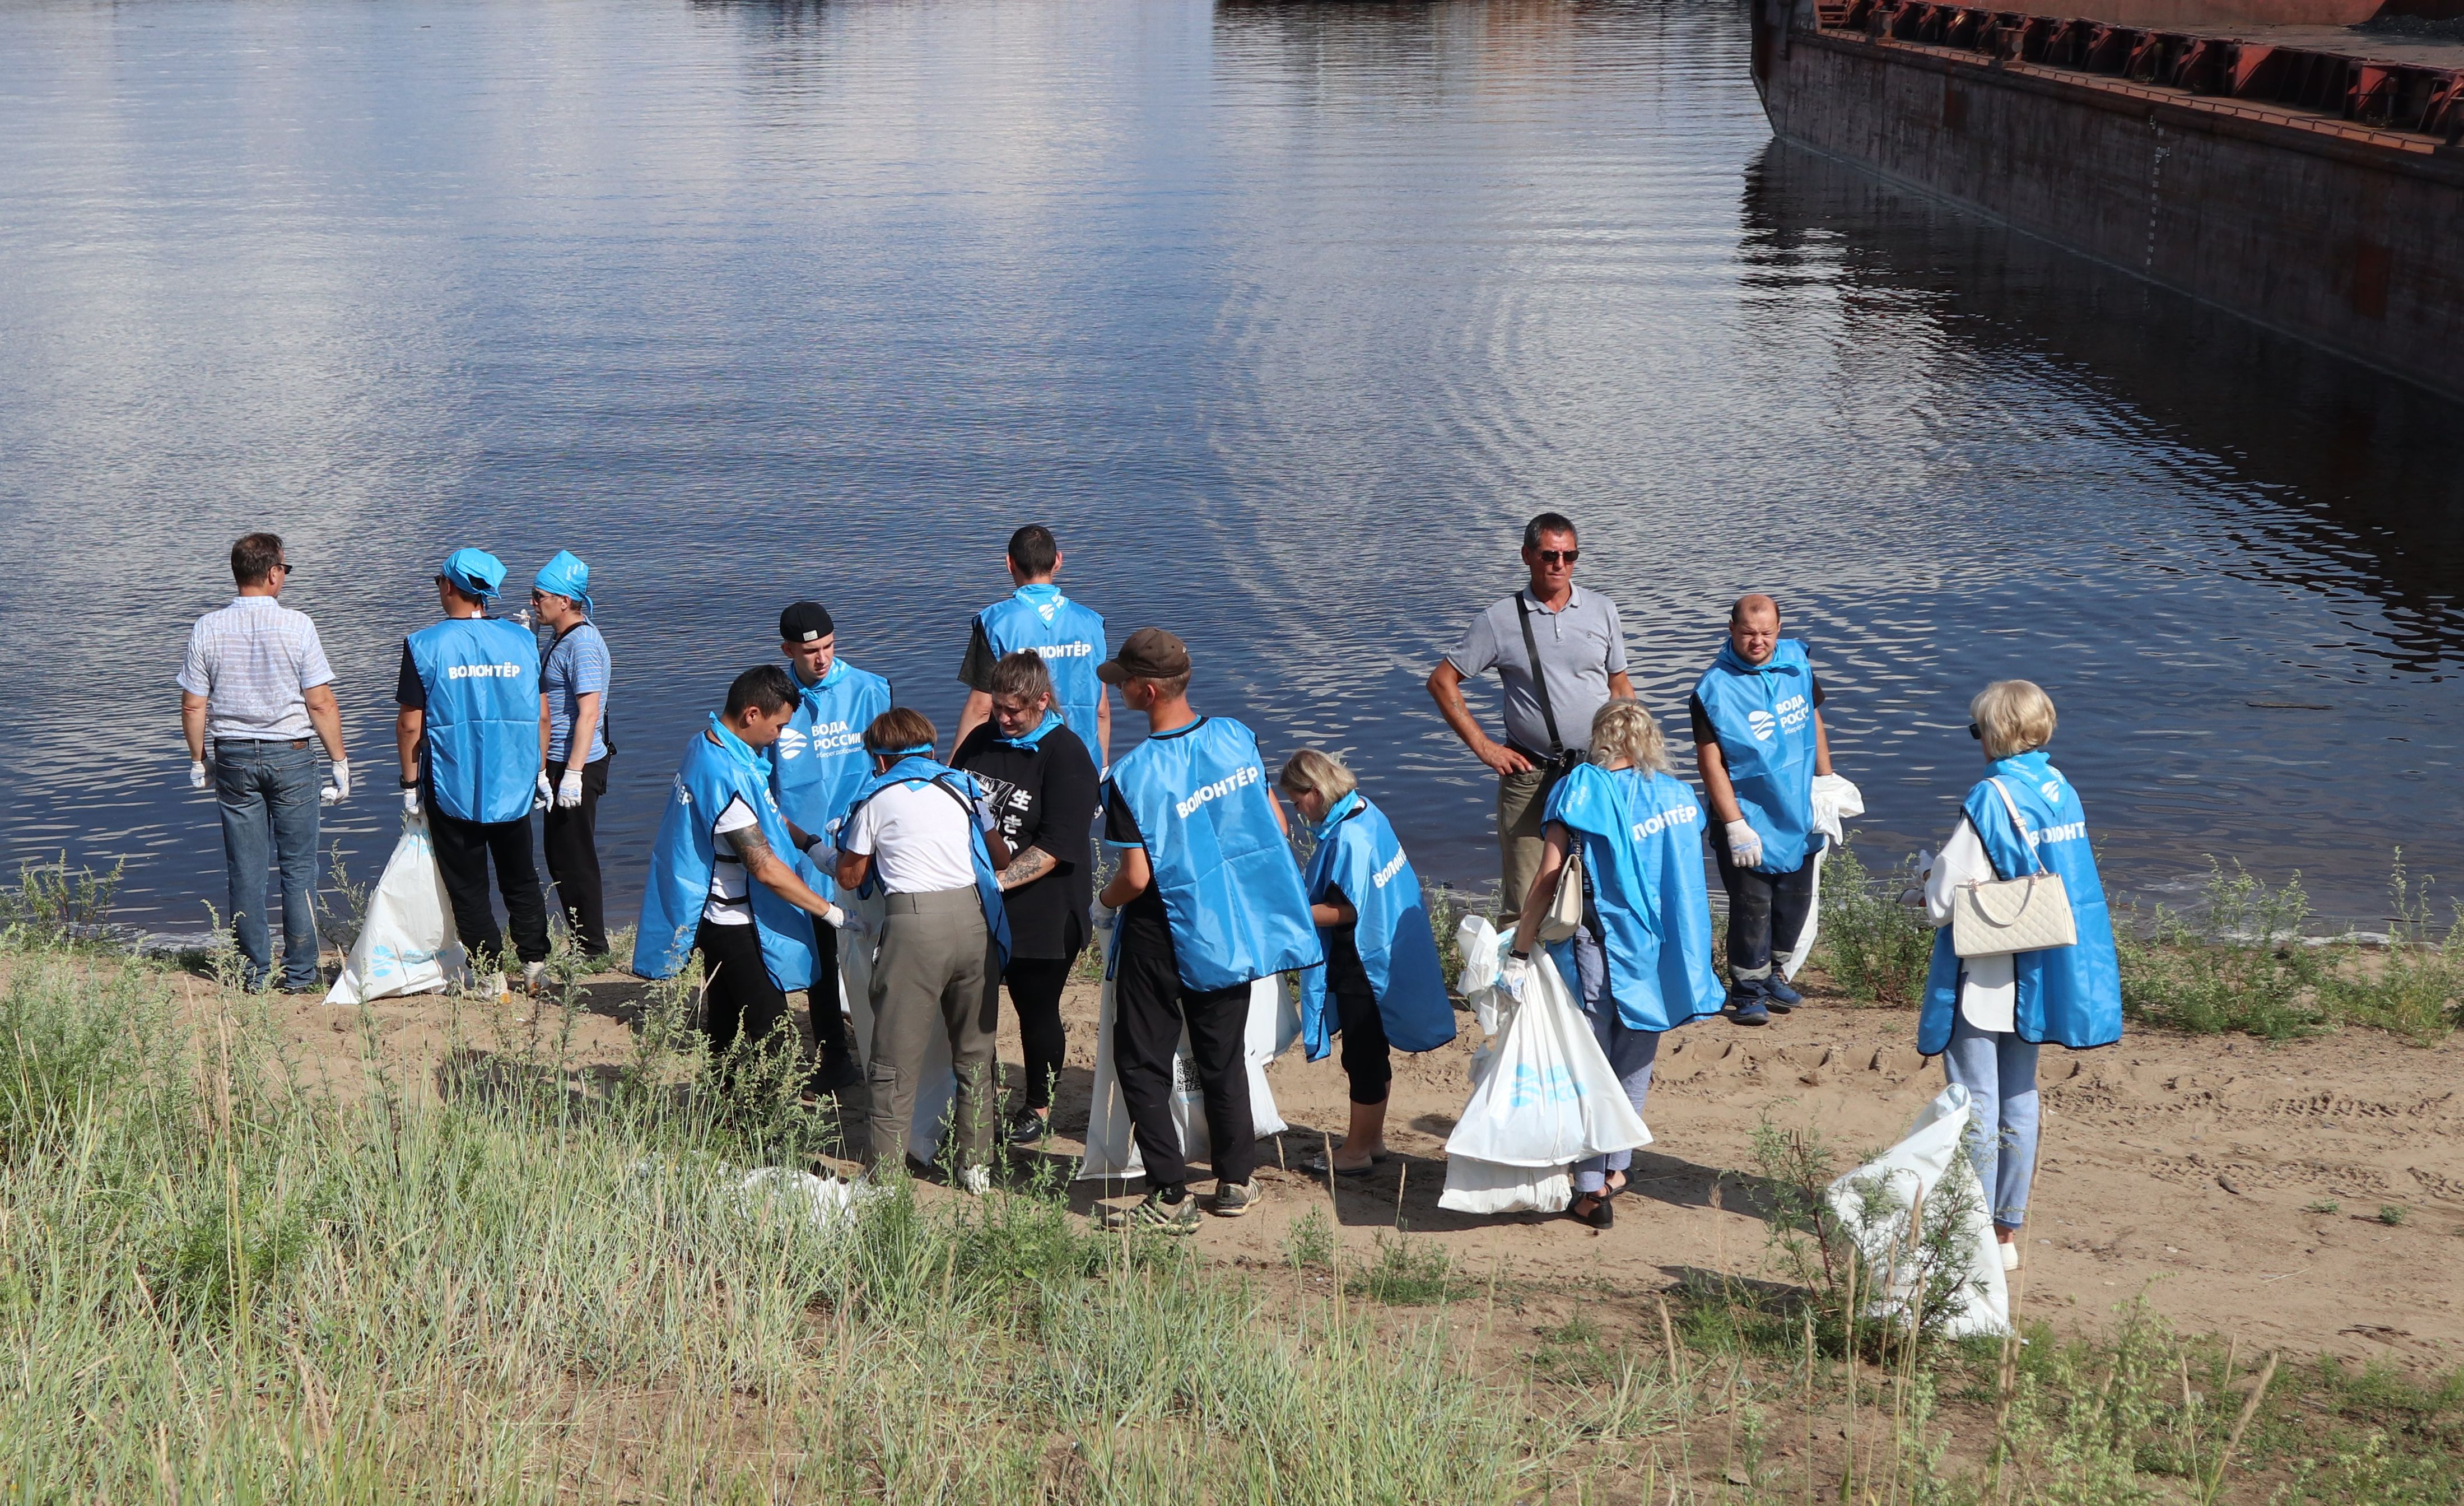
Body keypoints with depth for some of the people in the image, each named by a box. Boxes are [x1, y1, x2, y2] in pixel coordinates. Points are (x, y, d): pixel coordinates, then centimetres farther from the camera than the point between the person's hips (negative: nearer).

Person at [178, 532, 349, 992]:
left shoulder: (208, 628, -2)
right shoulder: (296, 626, -9)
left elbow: (193, 705, 0)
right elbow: (321, 703, -9)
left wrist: (197, 761, 13)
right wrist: (340, 761, -1)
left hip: (233, 756, 2)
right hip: (290, 755, -2)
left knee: (245, 870, 8)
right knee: (298, 868, 6)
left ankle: (256, 971, 13)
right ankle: (300, 972, 8)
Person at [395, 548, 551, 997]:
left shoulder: (424, 645, -9)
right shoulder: (523, 641, 0)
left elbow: (410, 725, -8)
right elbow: (542, 715, 5)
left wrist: (410, 782, 2)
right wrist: (540, 771, 16)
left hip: (452, 788, -3)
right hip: (513, 785, 3)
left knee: (467, 886, 7)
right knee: (521, 879, 17)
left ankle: (491, 974, 8)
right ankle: (534, 966, 19)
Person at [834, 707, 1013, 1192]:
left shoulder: (877, 797, 7)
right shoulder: (964, 785, 16)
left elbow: (850, 878, 13)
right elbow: (1001, 859, 23)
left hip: (915, 921, -3)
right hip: (975, 916, 3)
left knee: (898, 1057, 2)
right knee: (975, 1051, 14)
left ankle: (887, 1171, 2)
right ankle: (976, 1165, 19)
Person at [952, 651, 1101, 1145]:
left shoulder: (1066, 755, -12)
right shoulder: (980, 741, 8)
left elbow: (1057, 848, -18)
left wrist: (998, 881, -25)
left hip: (1040, 914, -5)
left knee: (1037, 1010, 6)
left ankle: (1039, 1106, 25)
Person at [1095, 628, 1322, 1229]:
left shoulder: (1133, 775, -20)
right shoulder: (1235, 737, -4)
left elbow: (1137, 877, -21)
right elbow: (1277, 825, 4)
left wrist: (1104, 902, 0)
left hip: (1165, 938, -6)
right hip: (1233, 930, 6)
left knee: (1142, 1064, 7)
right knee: (1224, 1057, 19)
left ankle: (1170, 1196, 5)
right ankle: (1237, 1181, 25)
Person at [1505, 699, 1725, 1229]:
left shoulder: (1582, 789, -7)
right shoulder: (1678, 794, 5)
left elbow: (1548, 879, -13)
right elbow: (1685, 880, 10)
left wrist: (1519, 951, -9)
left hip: (1601, 949, -4)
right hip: (1663, 956, 4)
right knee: (1635, 1065, 20)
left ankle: (1591, 1190, 7)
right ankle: (1615, 1168, 27)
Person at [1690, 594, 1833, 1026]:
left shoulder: (1797, 665, 0)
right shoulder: (1715, 688, -15)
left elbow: (1814, 723, 15)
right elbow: (1711, 762, -15)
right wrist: (1734, 825, -18)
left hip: (1799, 816, 6)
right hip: (1749, 820, -5)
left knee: (1795, 900, 14)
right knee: (1752, 907, -1)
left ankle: (1772, 974, 33)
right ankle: (1747, 990, 15)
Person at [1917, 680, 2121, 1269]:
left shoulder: (1990, 799, -18)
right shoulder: (2061, 790, 3)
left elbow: (1945, 901, -20)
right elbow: (2074, 877, 13)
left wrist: (1932, 881, 2)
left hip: (1982, 981, -7)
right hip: (2039, 976, 7)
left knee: (1976, 1105, 0)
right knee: (2020, 1100, 14)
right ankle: (2008, 1232, 21)